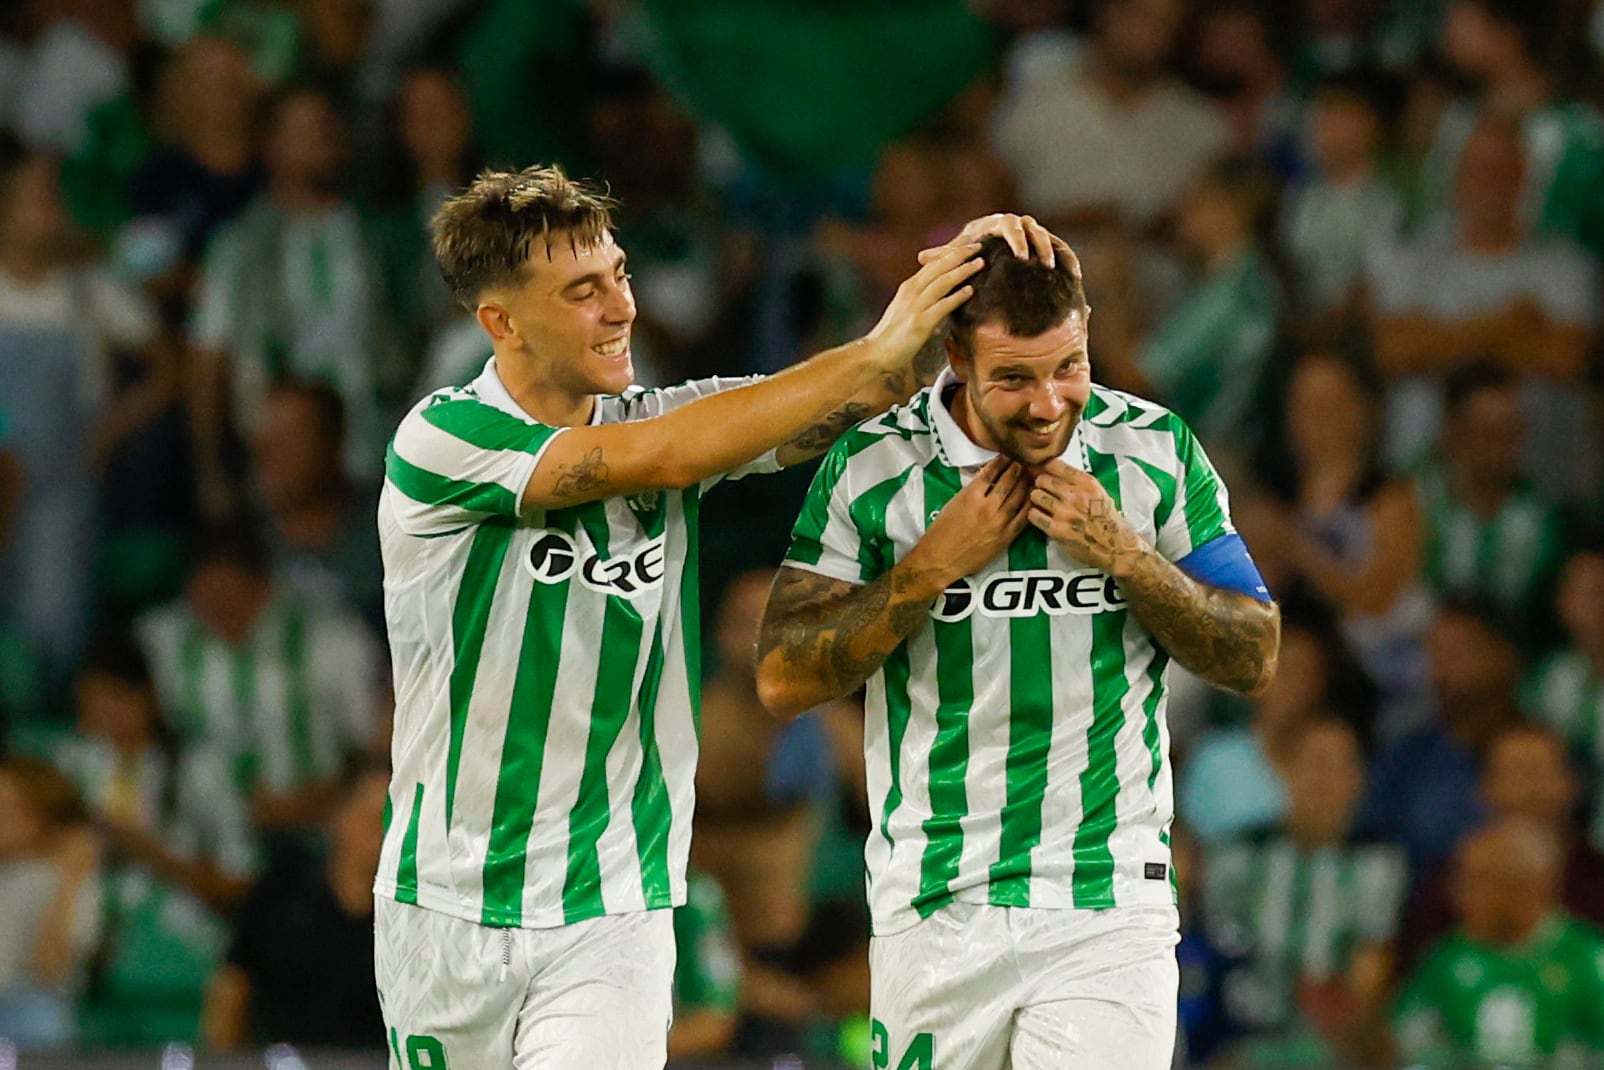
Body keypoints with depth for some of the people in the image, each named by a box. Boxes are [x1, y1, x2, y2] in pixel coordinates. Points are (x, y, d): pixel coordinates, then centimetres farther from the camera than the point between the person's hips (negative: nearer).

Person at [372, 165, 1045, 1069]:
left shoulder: (655, 417, 3)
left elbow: (878, 389, -2)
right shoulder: (442, 441, -12)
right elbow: (661, 458, -24)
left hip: (611, 915, 2)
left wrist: (963, 270, -22)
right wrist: (873, 351, -23)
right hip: (449, 910, -2)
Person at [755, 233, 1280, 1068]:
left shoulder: (1158, 452, 1)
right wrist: (938, 561, -12)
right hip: (935, 907, 0)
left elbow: (1254, 662, 4)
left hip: (1109, 909, 0)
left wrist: (1123, 556, -11)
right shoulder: (873, 467, -3)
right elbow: (783, 680, -4)